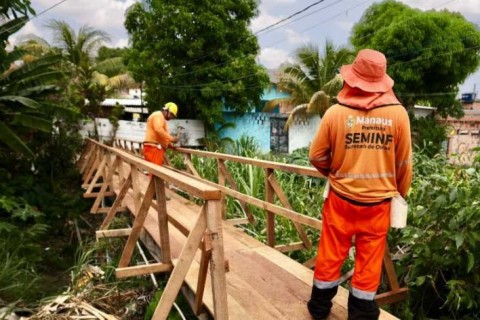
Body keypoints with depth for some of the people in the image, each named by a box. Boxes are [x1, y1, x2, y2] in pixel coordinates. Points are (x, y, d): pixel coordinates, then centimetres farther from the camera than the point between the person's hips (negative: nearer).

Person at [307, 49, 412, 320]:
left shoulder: (336, 112, -11)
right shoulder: (398, 113, -8)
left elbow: (316, 156, -2)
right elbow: (404, 163, 0)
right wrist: (401, 193, 17)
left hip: (341, 198, 0)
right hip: (378, 201, 1)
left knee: (330, 255, 15)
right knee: (369, 261, 14)